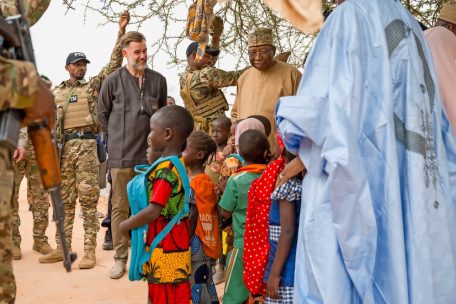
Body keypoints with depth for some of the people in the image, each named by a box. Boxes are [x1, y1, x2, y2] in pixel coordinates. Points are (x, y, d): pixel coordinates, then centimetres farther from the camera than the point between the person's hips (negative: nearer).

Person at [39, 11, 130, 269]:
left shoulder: (94, 85, 9)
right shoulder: (57, 92, 18)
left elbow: (114, 64, 0)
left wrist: (121, 31, -6)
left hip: (88, 145, -3)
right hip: (63, 147, 4)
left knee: (88, 199, -5)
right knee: (64, 199, 8)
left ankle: (90, 251, -1)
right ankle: (62, 248, 15)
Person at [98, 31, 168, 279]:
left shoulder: (158, 80, 3)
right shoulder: (113, 81, -2)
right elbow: (103, 114, 10)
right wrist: (117, 137, 9)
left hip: (151, 154, 2)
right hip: (121, 155, -1)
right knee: (120, 207, 5)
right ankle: (120, 257, 16)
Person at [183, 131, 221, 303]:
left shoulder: (194, 182, -18)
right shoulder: (204, 180, 9)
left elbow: (193, 215, -18)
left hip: (195, 242, -9)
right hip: (201, 241, 9)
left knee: (195, 282, 0)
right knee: (203, 281, 16)